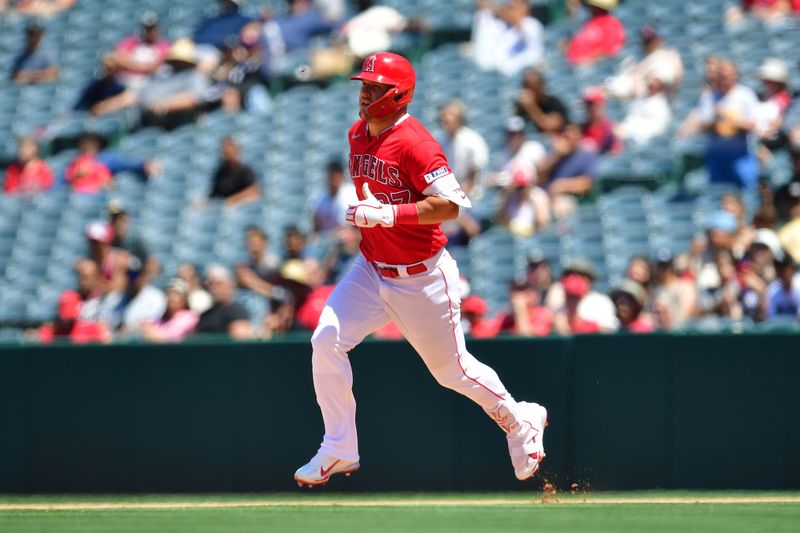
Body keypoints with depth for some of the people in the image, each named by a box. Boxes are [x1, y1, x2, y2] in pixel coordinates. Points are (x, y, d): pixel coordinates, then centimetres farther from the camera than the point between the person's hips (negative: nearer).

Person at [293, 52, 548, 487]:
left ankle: (520, 421, 34)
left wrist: (388, 214, -32)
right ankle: (340, 452, -2)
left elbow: (450, 205, -27)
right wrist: (364, 218, 13)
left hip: (422, 278, -7)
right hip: (371, 270, 7)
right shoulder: (358, 135, 5)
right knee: (326, 341, -12)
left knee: (452, 370, 7)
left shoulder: (414, 142, -20)